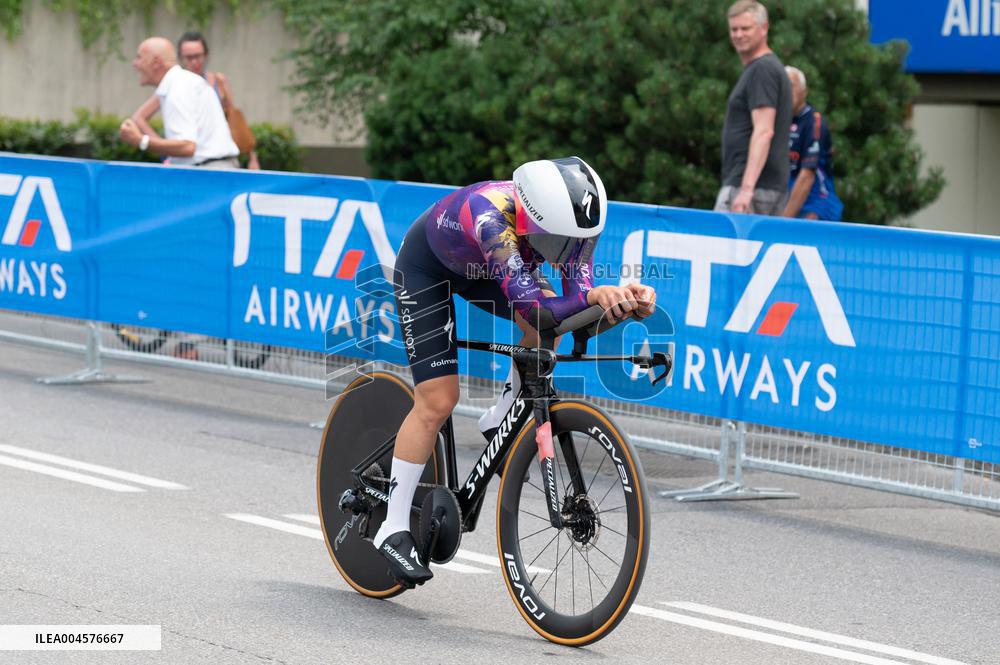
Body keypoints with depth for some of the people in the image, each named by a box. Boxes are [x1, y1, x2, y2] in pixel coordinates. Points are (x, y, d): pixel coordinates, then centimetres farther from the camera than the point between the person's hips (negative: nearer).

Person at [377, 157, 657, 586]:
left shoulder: (574, 218, -29)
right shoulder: (491, 214, -46)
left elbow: (578, 293, -31)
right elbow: (533, 307, -52)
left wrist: (627, 300, -51)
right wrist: (595, 296, -66)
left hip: (484, 268, 6)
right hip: (426, 267, -6)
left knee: (553, 327, -21)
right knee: (437, 401, -12)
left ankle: (501, 422, 3)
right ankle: (394, 530, -1)